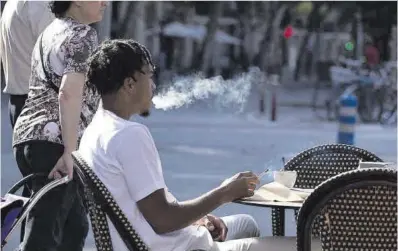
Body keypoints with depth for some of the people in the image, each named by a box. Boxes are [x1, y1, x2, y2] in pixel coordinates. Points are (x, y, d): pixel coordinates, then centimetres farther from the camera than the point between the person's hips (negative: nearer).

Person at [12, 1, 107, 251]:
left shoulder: (51, 32, 20)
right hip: (55, 141, -9)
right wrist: (69, 151, -27)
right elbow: (69, 94, -22)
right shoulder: (83, 35, -9)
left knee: (74, 225, 18)